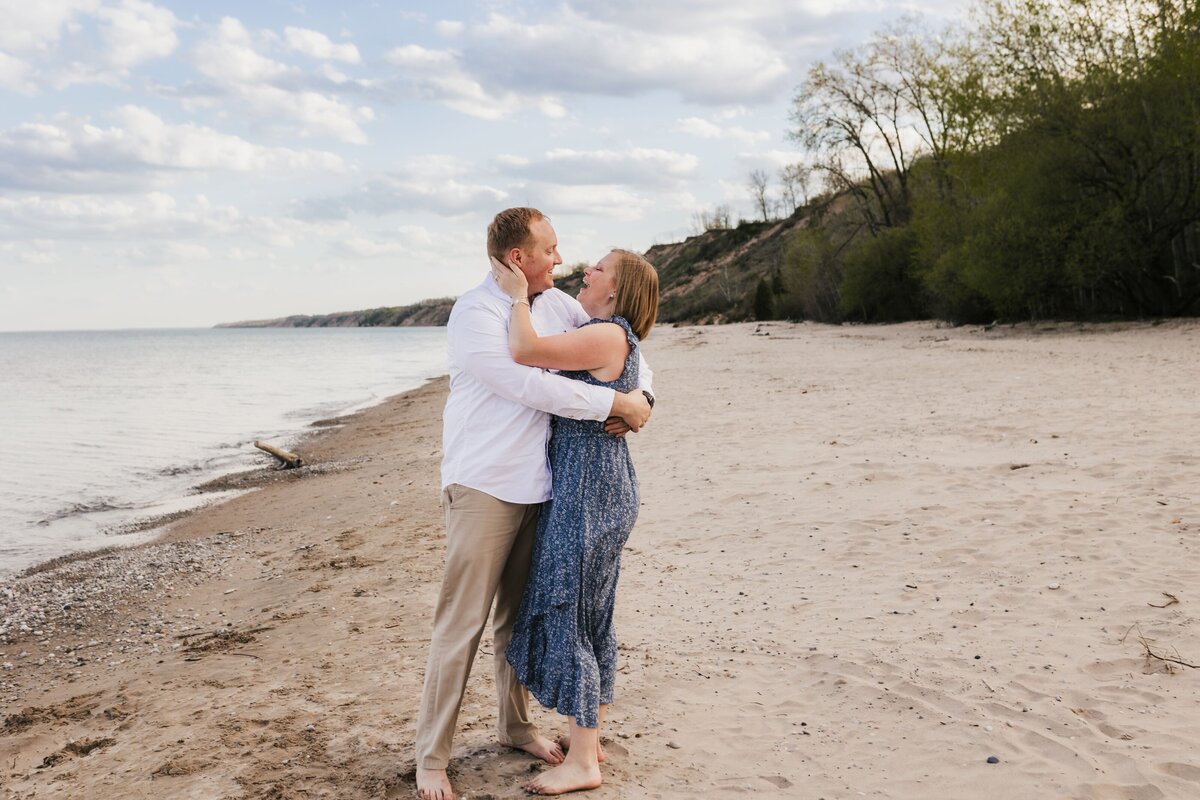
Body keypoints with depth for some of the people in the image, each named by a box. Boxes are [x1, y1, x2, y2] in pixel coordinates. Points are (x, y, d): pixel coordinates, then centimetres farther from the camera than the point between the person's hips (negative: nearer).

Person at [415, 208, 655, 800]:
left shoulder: (557, 306, 9)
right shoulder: (475, 314, -13)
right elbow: (532, 387, -22)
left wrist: (641, 396, -2)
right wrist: (616, 403, -18)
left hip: (538, 485, 7)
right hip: (483, 486, -6)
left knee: (519, 615, 16)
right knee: (462, 623, -4)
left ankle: (515, 726, 32)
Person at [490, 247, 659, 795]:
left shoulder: (608, 335, -17)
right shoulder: (613, 339, 15)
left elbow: (525, 351, -26)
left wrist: (517, 293, -13)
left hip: (588, 491, -10)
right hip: (591, 488, 10)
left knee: (565, 612, -5)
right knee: (590, 613, 15)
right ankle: (589, 737, 26)